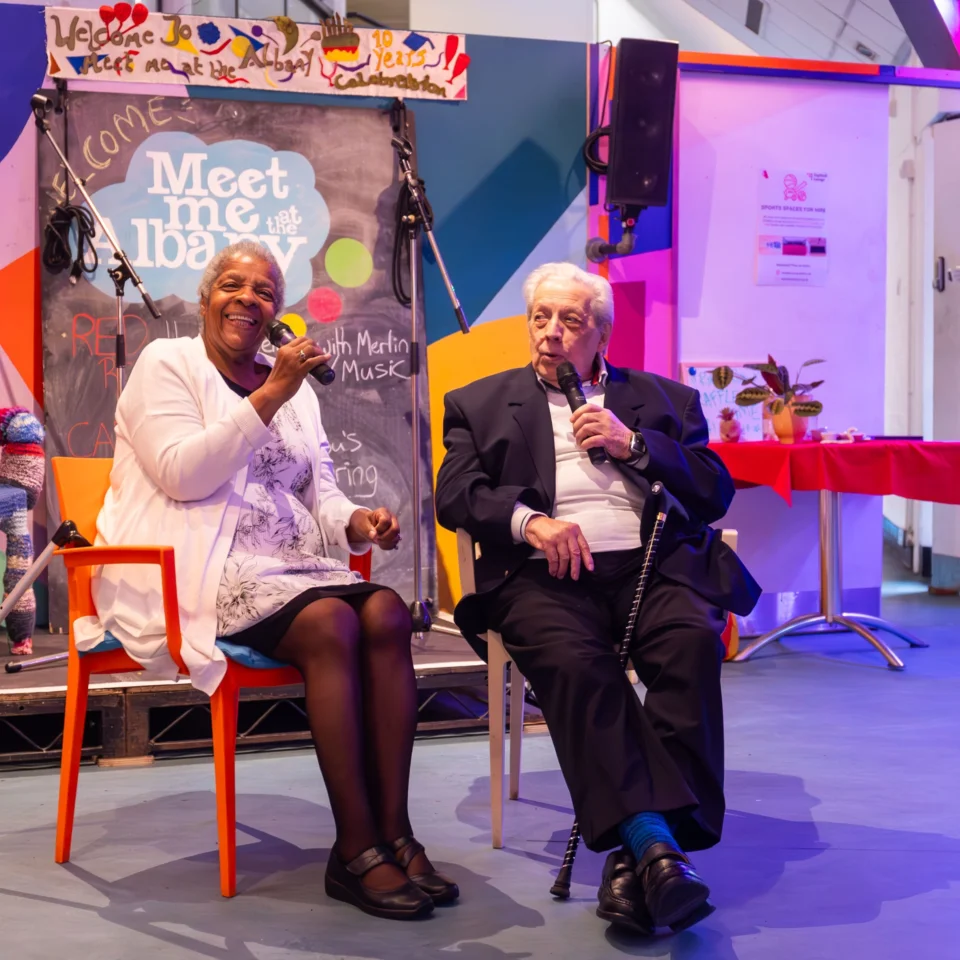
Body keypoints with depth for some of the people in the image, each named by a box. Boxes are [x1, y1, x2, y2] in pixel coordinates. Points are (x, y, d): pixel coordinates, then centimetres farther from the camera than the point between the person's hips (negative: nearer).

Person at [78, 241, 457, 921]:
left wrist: (357, 523, -6)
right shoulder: (167, 364, 3)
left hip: (289, 566, 6)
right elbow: (182, 474, -13)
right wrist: (269, 397, -16)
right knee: (331, 623, -30)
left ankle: (394, 833, -20)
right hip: (199, 576, -6)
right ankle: (355, 850, -23)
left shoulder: (294, 387, 20)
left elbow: (319, 495, 17)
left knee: (389, 614, -22)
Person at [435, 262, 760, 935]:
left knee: (693, 640, -32)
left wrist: (632, 444, 1)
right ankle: (655, 848, -36)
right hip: (545, 575, -1)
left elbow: (715, 493, 13)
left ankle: (636, 855, -31)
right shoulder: (481, 404, 22)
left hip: (652, 564, 1)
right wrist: (528, 520, -12)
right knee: (575, 661, -34)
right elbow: (455, 496, 7)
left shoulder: (664, 399, 24)